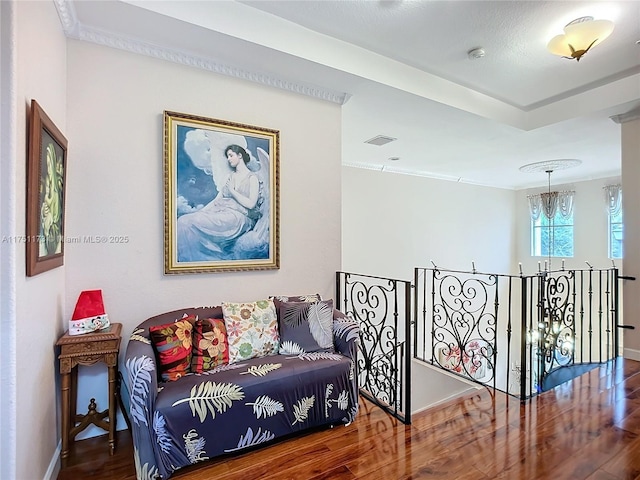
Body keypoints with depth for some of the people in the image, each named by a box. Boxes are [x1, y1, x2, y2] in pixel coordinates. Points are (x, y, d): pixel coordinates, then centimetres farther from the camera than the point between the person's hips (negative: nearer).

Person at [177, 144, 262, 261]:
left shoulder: (252, 178, 6)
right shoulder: (231, 176, 25)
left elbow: (251, 204, -7)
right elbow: (217, 199, 16)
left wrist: (232, 191, -2)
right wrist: (200, 211, 2)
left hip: (239, 216, -6)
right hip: (222, 210, 7)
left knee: (193, 223, -29)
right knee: (184, 220, -20)